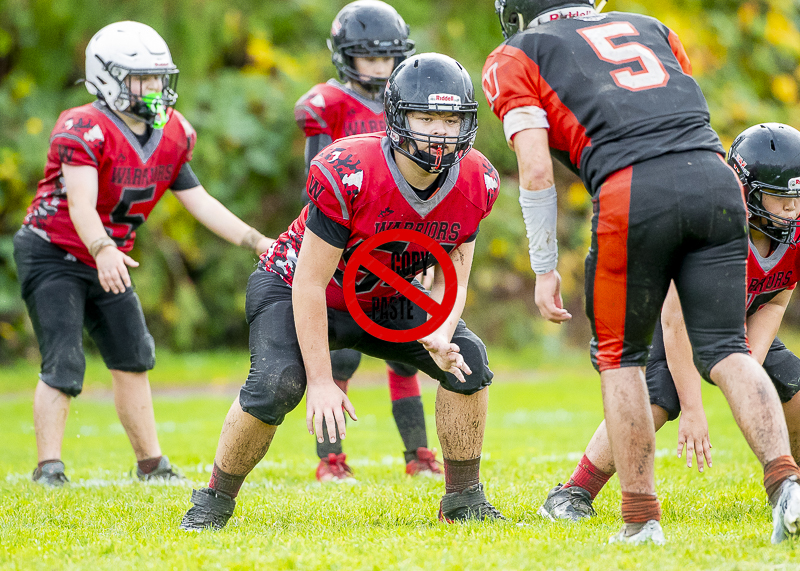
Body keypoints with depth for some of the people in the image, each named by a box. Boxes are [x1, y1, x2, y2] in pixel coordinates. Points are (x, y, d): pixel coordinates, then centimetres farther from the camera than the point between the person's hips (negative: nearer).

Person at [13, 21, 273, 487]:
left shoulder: (172, 136, 0)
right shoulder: (85, 130, -24)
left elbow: (199, 202, 6)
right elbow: (82, 205, -36)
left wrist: (257, 241, 1)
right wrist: (104, 251, -53)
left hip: (107, 261, 8)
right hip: (53, 254, -8)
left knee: (133, 360, 11)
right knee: (64, 364, -15)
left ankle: (152, 464, 22)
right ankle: (49, 469, -11)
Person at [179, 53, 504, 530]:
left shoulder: (476, 184, -18)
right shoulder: (346, 175, -35)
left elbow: (451, 277, -5)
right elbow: (311, 285, -28)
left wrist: (440, 335, -26)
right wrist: (321, 380, -27)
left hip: (383, 299, 5)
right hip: (295, 288, -5)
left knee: (467, 359, -12)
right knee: (277, 382, -29)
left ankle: (464, 499, 3)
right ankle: (215, 500, -6)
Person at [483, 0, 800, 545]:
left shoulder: (517, 57, 17)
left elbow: (537, 172, 6)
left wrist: (545, 269, 11)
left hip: (634, 193, -3)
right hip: (715, 176, 4)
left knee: (620, 356, 14)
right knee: (725, 349, 7)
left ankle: (642, 517, 12)